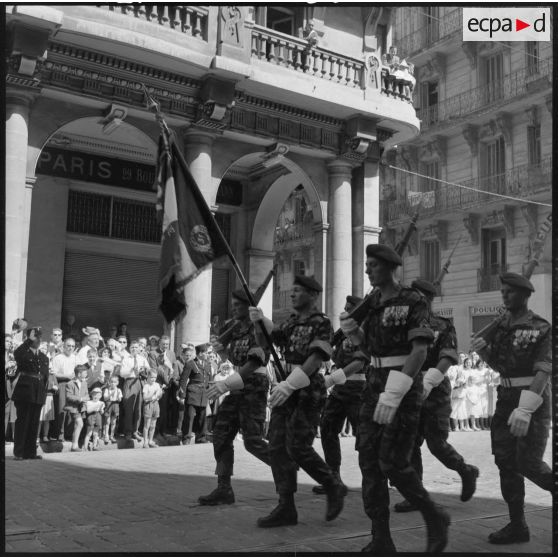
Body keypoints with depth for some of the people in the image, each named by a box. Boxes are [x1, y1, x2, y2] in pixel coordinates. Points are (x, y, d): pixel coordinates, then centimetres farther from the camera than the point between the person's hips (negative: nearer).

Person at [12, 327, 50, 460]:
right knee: (22, 422, -3)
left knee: (34, 424, 8)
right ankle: (19, 452, 3)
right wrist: (29, 340, -21)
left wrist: (44, 393, 10)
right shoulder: (23, 353, 0)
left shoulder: (44, 357, 16)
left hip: (38, 394, 5)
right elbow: (17, 354, -26)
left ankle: (30, 452, 14)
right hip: (24, 392, -5)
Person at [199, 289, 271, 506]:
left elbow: (255, 362, -24)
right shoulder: (235, 328, 11)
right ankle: (224, 489, 7)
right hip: (237, 389, 8)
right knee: (221, 435, 2)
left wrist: (227, 383, -32)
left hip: (254, 388, -8)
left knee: (252, 441, -9)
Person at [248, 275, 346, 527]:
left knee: (298, 447, -10)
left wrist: (289, 385, -29)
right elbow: (265, 342, 15)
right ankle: (286, 508, 9)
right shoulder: (291, 322, 15)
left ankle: (334, 487, 14)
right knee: (277, 447, 2)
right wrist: (259, 322, -5)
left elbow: (315, 359, -19)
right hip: (286, 390, 7)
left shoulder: (321, 323, -8)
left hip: (308, 392, -7)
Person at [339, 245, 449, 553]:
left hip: (405, 387, -7)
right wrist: (351, 330, -3)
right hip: (375, 384, 7)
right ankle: (381, 539, 7)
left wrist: (394, 394, -26)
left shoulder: (414, 302, -11)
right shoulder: (373, 301, 11)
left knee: (393, 462, -10)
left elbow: (420, 351, -19)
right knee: (369, 459, 0)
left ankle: (434, 517, 15)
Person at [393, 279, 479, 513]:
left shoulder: (444, 327, -4)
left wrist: (428, 382, -31)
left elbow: (447, 359, -17)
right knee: (410, 445, 1)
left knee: (436, 444, -2)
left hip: (435, 393, -5)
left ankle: (466, 471, 26)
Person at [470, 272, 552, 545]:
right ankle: (517, 525, 12)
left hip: (533, 399, -6)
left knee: (528, 463, -8)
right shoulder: (500, 325, 9)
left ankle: (552, 487, 24)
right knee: (505, 461, 4)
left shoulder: (541, 328, -9)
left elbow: (543, 371, -18)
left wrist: (525, 410, -27)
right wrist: (483, 349, -3)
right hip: (506, 397, 6)